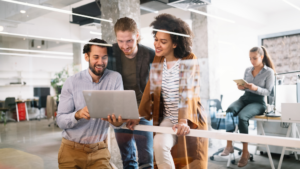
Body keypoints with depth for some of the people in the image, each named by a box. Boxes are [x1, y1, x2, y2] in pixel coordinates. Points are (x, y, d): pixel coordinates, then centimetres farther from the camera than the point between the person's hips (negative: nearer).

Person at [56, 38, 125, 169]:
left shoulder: (115, 78, -5)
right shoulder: (71, 82, -6)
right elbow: (60, 120, -9)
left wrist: (118, 122, -35)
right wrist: (77, 114, -31)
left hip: (99, 150, 0)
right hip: (71, 150, 0)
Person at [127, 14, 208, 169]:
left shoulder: (189, 60, -11)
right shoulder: (157, 61, 1)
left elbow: (187, 93, -20)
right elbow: (150, 90, 1)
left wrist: (184, 121, -32)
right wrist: (138, 116, -6)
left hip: (191, 121, -3)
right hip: (168, 119, 3)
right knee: (159, 145, -24)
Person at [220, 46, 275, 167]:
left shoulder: (269, 72, 0)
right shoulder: (247, 70, 14)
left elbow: (268, 92, -5)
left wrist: (255, 88, -23)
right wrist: (241, 87, -5)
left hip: (258, 101, -4)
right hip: (245, 97, 5)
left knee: (242, 116, -34)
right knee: (229, 111, -30)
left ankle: (245, 152, -22)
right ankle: (229, 145, -27)